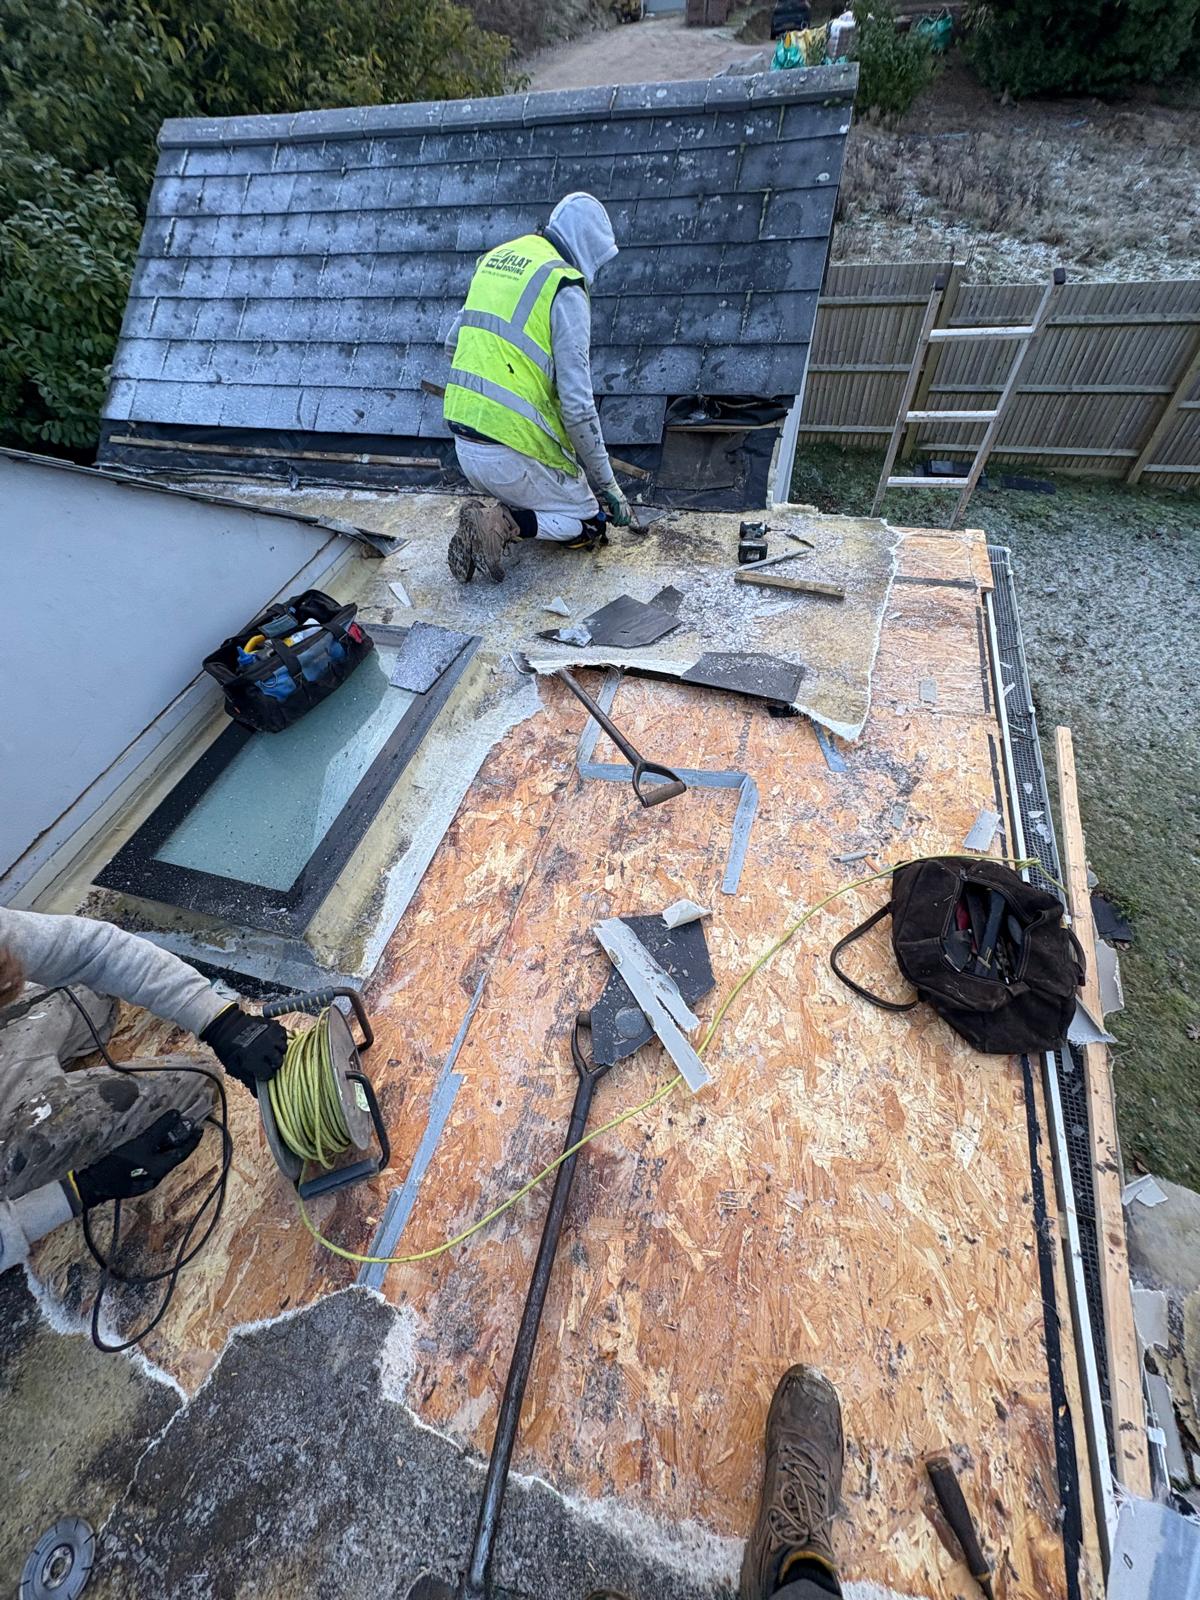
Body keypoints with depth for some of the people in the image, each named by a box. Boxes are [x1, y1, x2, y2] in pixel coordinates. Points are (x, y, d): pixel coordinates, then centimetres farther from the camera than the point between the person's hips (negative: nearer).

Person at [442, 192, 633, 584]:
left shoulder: (493, 259, 16)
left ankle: (488, 517, 6)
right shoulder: (565, 288, -7)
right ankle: (504, 523, -13)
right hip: (513, 452, -7)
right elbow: (577, 403, -13)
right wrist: (607, 484, -6)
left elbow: (452, 345, 23)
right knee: (589, 525, 9)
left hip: (464, 442, 7)